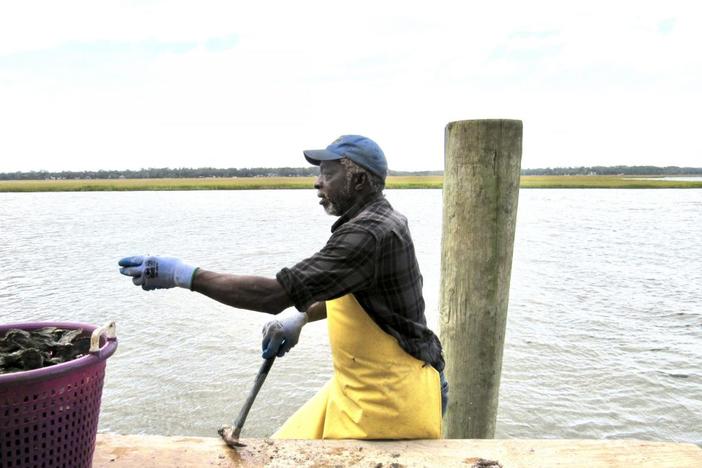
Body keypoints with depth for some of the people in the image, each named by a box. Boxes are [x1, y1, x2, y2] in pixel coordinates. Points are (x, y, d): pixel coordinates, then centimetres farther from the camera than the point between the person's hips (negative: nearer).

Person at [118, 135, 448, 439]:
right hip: (356, 389, 9)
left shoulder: (371, 233, -26)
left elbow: (276, 294, -30)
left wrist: (183, 275, -24)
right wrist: (301, 315, 7)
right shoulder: (372, 223, 7)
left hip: (392, 401, -9)